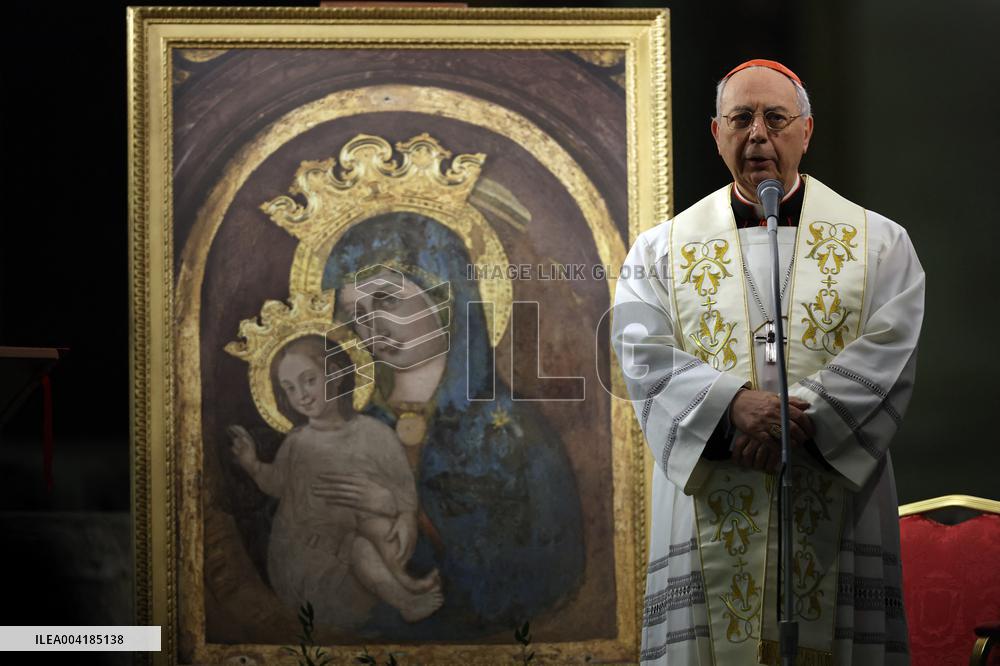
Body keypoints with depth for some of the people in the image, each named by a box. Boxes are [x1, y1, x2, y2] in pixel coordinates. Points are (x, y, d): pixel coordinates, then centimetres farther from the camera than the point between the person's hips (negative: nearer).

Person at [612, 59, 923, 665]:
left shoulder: (878, 244, 10)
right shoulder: (663, 250, 11)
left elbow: (889, 352, -4)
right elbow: (646, 357, -3)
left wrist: (801, 417, -18)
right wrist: (733, 404, -20)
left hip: (835, 517, 0)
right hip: (712, 517, 0)